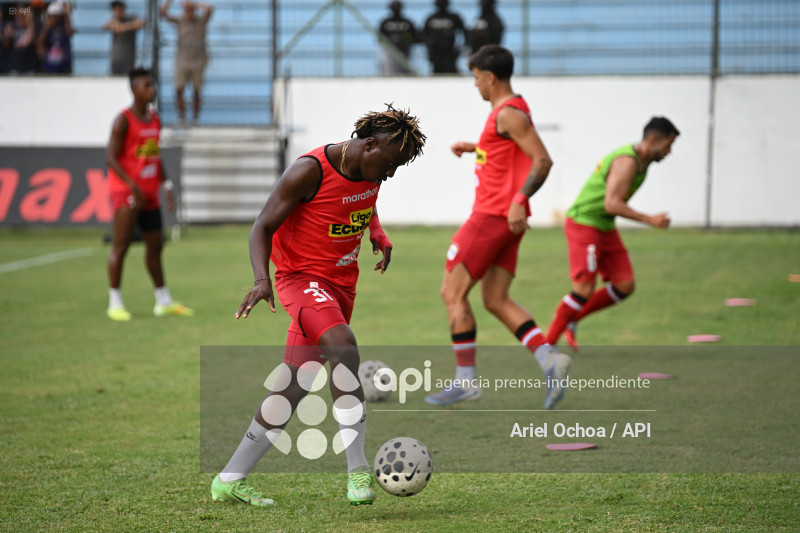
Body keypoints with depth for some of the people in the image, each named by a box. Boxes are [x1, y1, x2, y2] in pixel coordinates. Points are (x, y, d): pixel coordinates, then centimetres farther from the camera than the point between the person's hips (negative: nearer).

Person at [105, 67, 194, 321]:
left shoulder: (155, 119, 13)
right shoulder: (123, 120, -10)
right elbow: (111, 157, -15)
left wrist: (166, 185, 10)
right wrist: (132, 185, -24)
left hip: (149, 191, 8)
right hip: (125, 190, -8)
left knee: (155, 245, 13)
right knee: (121, 245, -9)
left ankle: (163, 301, 21)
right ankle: (115, 303, -5)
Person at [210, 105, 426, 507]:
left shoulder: (371, 171, 2)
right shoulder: (310, 171, -20)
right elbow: (263, 226, -17)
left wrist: (379, 237, 11)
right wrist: (262, 279, -30)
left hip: (342, 283, 7)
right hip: (302, 275, -7)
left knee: (293, 387, 6)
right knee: (342, 344, -33)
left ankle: (230, 480, 15)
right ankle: (358, 469, -30)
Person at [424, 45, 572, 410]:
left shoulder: (508, 113, -15)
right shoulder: (510, 110, 16)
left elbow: (542, 160, -22)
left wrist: (519, 201, -28)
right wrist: (474, 148, 30)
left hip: (493, 216, -10)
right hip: (504, 220, 10)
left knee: (453, 292, -3)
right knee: (496, 301, 8)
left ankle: (465, 380, -2)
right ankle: (549, 360, -6)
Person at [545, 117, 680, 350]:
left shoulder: (640, 161, 9)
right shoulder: (627, 161, -23)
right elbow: (611, 204, -31)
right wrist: (650, 220, -30)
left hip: (604, 228, 10)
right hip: (583, 224, -10)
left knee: (625, 286, 1)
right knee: (584, 290, -15)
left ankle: (571, 320, 14)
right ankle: (547, 344, -4)